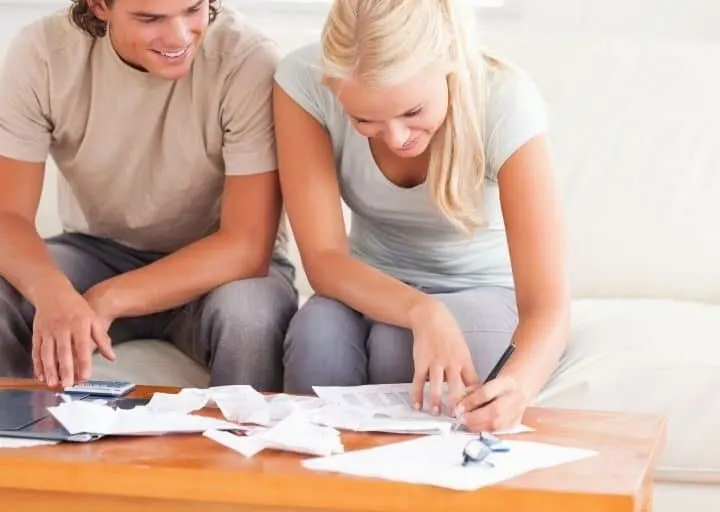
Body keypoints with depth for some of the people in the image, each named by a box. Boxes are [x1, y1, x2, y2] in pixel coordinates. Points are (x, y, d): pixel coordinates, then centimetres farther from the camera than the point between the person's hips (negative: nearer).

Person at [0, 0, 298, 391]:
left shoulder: (247, 60, -24)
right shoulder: (42, 52, -17)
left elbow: (247, 246, -25)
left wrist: (106, 300, -34)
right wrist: (52, 291, -41)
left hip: (217, 266, -2)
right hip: (97, 252, 2)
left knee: (250, 313, -34)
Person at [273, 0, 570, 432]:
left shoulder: (507, 103, -28)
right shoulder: (305, 81, -23)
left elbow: (548, 305, -32)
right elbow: (323, 258, -23)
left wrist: (516, 386, -54)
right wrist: (422, 311, -42)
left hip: (485, 294, -1)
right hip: (371, 289, 2)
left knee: (397, 343, -32)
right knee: (318, 332, -31)